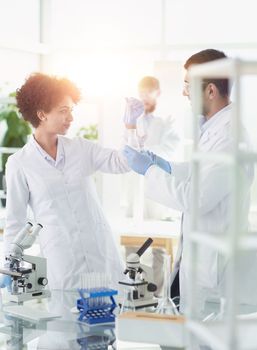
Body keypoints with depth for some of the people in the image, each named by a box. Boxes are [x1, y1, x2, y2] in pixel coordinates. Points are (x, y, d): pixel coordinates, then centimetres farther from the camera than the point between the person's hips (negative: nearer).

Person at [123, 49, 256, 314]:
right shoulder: (210, 126, 8)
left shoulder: (230, 137, -23)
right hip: (195, 253, 9)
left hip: (214, 265, -9)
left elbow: (196, 198, -26)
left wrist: (149, 169, -15)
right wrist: (168, 167, 10)